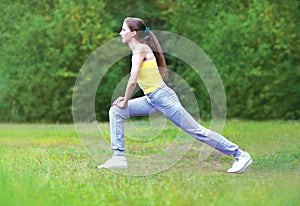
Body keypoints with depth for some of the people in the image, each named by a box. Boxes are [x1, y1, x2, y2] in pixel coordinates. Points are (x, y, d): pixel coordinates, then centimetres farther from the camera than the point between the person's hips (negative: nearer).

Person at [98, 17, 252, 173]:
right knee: (116, 111, 4)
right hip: (152, 99, 10)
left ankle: (241, 155, 4)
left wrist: (125, 103, -9)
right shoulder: (138, 49, 13)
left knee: (196, 131, -4)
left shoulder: (140, 49, -14)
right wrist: (125, 99, 12)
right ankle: (119, 157, 4)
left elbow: (133, 81, -21)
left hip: (163, 97, -9)